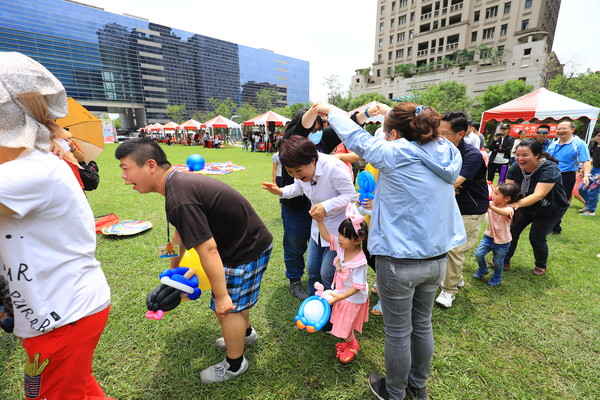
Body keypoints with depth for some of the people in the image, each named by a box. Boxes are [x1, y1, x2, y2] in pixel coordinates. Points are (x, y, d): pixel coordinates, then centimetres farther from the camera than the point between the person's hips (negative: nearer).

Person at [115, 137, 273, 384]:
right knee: (235, 298, 26)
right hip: (250, 241, 9)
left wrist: (221, 296, -20)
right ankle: (246, 333, 53)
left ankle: (234, 365, 33)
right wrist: (173, 268, 29)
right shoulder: (180, 181, 5)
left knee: (228, 306, 7)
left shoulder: (179, 200, -29)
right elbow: (180, 234, 17)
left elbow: (208, 250, -30)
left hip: (247, 250, -9)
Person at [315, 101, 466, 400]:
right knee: (422, 325, 25)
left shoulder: (396, 153, -18)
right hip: (437, 259, 7)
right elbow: (421, 132, 20)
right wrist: (389, 111, 30)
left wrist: (329, 109, 13)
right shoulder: (447, 151, 0)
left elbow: (355, 137, -4)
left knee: (398, 333, 14)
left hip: (399, 262, -7)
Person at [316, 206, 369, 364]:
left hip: (352, 298, -7)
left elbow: (357, 287, -28)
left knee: (344, 327, 13)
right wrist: (319, 220, -17)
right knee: (342, 324, 26)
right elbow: (326, 236, -6)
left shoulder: (359, 262, -35)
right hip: (341, 294, 7)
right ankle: (350, 341, 53)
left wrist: (340, 297, -33)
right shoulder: (341, 246, -16)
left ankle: (352, 346, 43)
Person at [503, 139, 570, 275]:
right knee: (512, 230, -3)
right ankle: (504, 261, 11)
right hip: (526, 207, 4)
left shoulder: (549, 170, -31)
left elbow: (538, 195, -43)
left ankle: (541, 266, 25)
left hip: (550, 210, -4)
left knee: (536, 238, -4)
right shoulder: (515, 167, -16)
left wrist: (516, 204, -59)